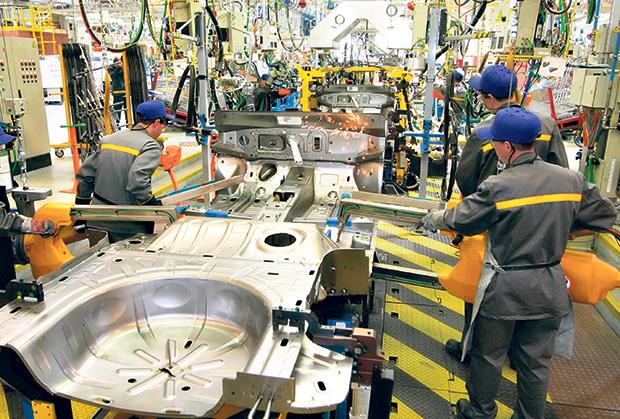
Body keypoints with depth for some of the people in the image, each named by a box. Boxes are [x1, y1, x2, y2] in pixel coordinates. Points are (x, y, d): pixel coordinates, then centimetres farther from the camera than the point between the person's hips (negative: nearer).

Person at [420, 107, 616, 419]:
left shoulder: (497, 187, -21)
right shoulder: (572, 180, -6)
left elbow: (461, 220, -8)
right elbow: (604, 216, 8)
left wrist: (433, 220, 12)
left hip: (504, 289, -4)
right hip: (549, 288, 5)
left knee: (488, 356, 18)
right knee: (535, 363, 20)